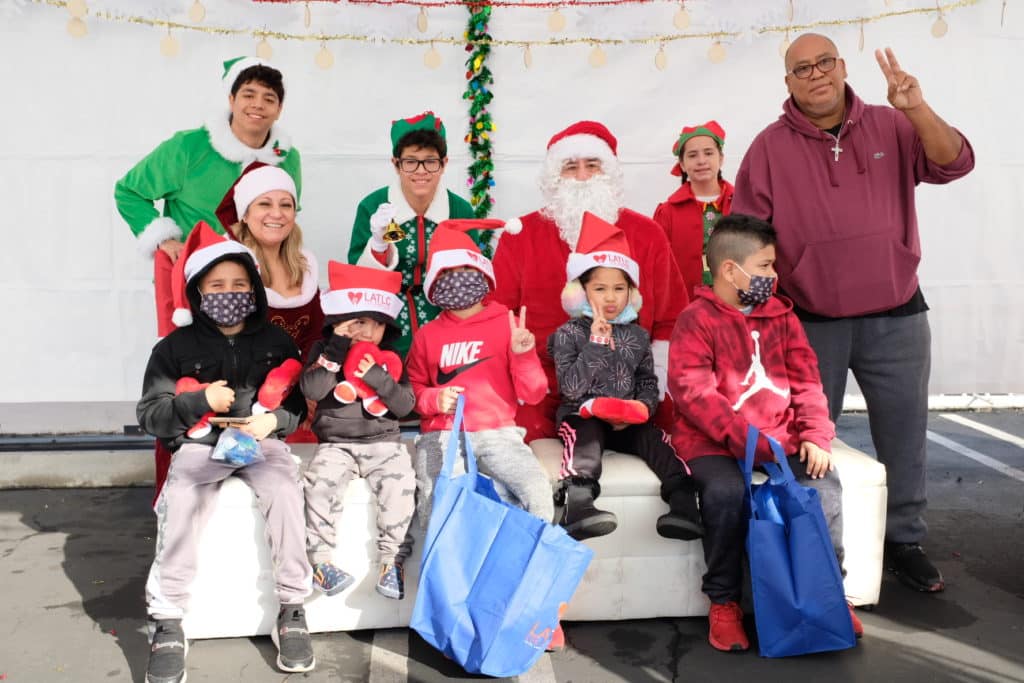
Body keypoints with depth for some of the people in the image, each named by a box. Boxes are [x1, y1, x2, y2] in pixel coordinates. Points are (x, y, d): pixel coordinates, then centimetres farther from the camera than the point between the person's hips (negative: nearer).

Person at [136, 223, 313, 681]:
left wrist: (274, 419, -15)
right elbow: (149, 415, 1)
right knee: (180, 501, -31)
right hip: (199, 444, 0)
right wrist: (200, 401, -16)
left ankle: (291, 611, -18)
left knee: (283, 491, -31)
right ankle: (167, 624, -20)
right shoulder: (175, 347, 4)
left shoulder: (277, 342, 8)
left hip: (262, 442, 1)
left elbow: (298, 404, 8)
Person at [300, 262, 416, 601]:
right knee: (320, 483, -27)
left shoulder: (390, 359, 7)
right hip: (336, 443, -1)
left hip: (383, 442, 1)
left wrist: (379, 378, -17)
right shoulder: (324, 351, 5)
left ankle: (389, 558, -8)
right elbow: (312, 390, -14)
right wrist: (337, 348, -17)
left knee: (400, 484, -24)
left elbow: (405, 406, -2)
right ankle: (319, 559, -11)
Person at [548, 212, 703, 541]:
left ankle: (684, 506, -32)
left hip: (628, 420, 4)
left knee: (661, 445, -22)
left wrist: (641, 407, -9)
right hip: (583, 417, -4)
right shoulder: (568, 334, 0)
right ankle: (578, 506, -53)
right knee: (586, 443, -35)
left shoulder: (637, 335, 13)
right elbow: (571, 388, -12)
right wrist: (596, 344, -16)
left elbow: (649, 382, 15)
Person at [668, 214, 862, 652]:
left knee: (824, 484, -19)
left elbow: (806, 381, 12)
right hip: (714, 441, -5)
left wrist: (816, 435, -5)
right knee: (726, 491, -32)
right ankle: (723, 601, -9)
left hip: (782, 437, 5)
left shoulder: (781, 315, 14)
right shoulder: (696, 320, -4)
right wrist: (744, 439, -24)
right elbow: (693, 392, -15)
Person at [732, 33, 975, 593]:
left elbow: (954, 165, -9)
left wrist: (918, 110, -24)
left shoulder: (891, 128, 2)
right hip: (810, 325, -1)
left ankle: (904, 541, 28)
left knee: (904, 437, 11)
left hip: (896, 318, 2)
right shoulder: (770, 148, -3)